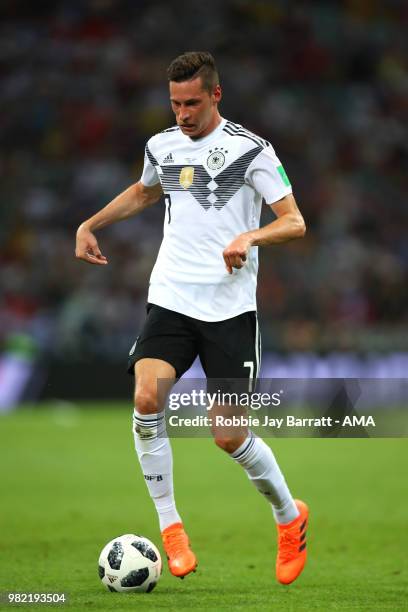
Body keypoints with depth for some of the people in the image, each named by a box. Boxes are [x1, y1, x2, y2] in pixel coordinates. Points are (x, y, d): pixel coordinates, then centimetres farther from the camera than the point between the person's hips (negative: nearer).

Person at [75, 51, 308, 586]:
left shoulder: (250, 149, -5)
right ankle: (170, 528, -6)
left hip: (230, 307, -4)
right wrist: (91, 224, 25)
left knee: (230, 435, -6)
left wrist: (250, 237, -26)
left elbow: (294, 222, -7)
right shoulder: (161, 147, 10)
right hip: (170, 299, 4)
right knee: (146, 400, -20)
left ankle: (290, 517, 22)